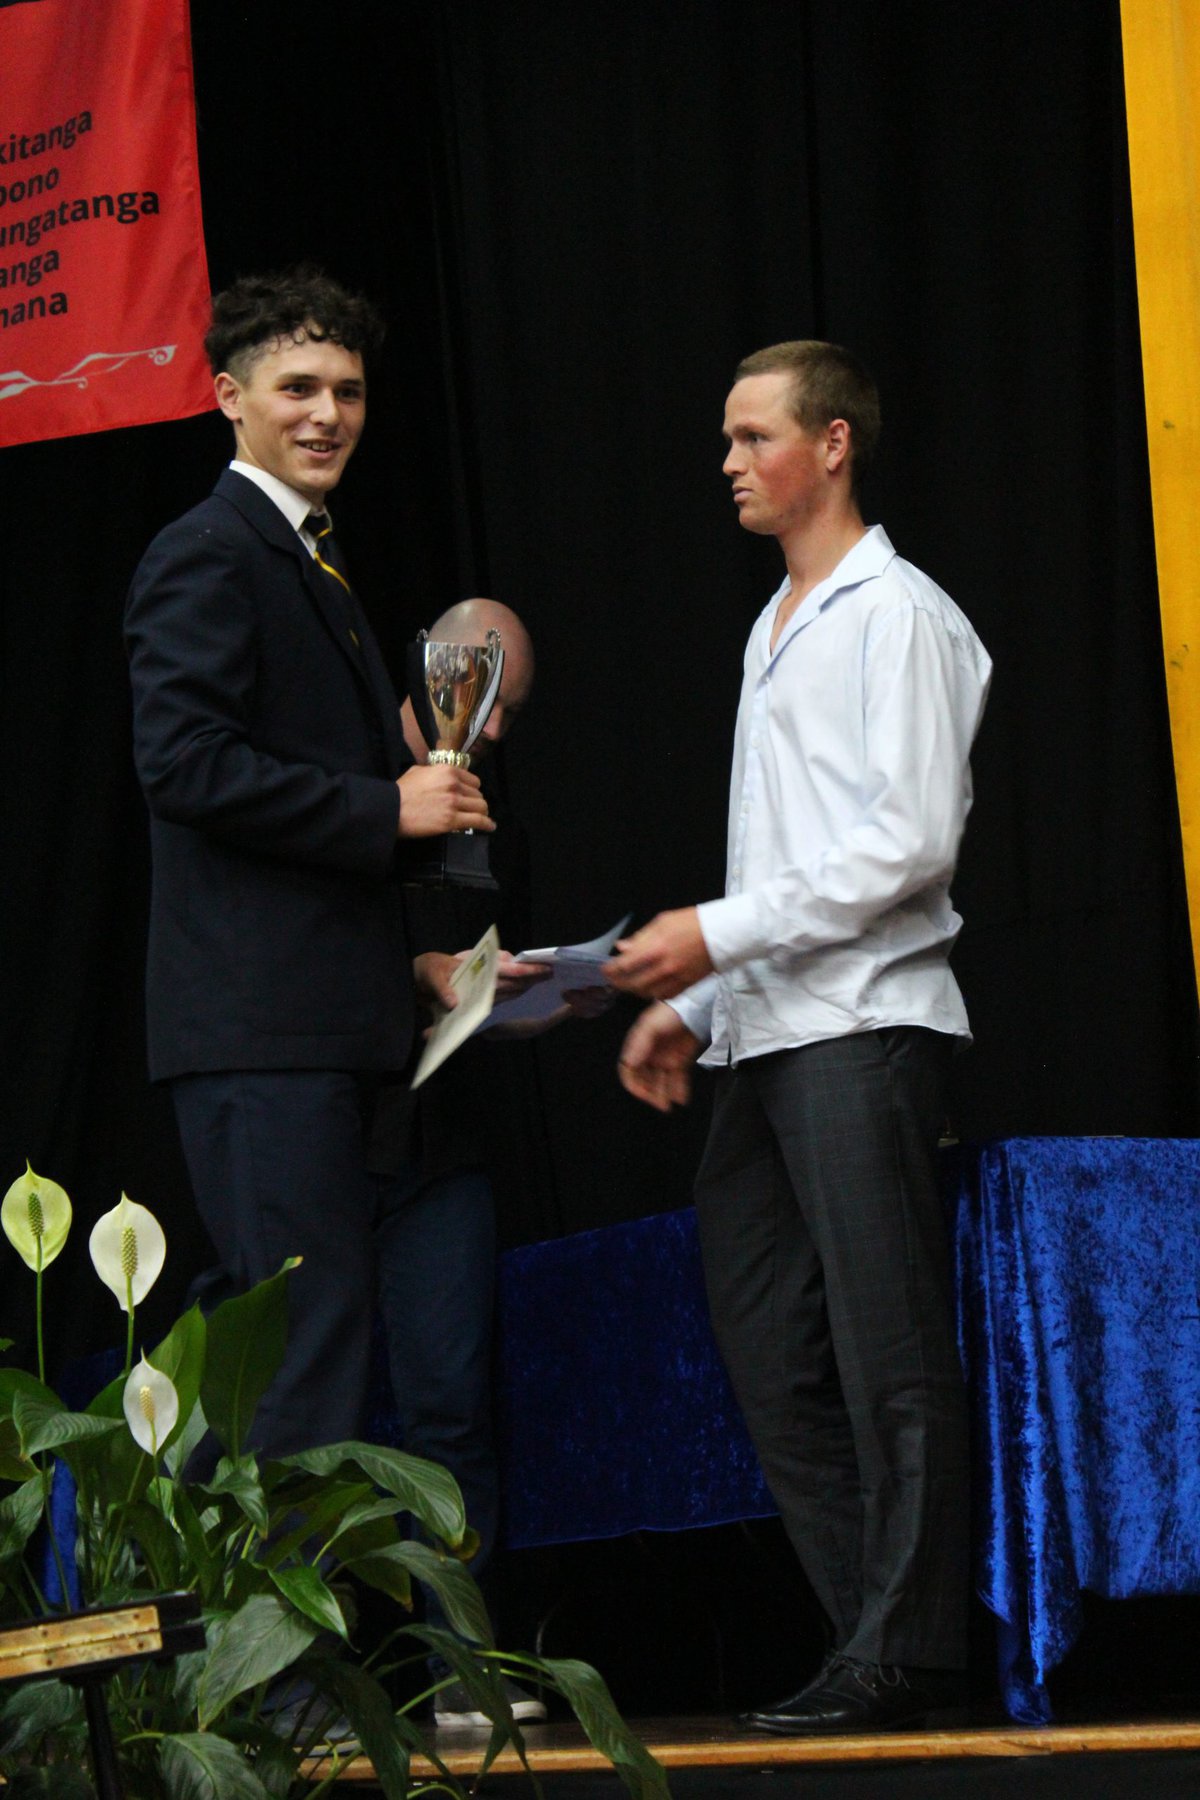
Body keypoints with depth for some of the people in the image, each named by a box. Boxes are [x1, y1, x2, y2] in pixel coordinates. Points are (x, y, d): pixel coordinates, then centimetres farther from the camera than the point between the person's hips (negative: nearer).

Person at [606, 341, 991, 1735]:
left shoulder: (897, 616, -5)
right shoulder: (776, 631, 22)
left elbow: (908, 844, -14)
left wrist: (718, 935, -14)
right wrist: (691, 1003, 16)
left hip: (860, 1022, -9)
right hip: (764, 1040, 9)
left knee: (885, 1351, -8)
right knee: (771, 1355, 5)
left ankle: (902, 1654, -5)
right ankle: (871, 1631, 10)